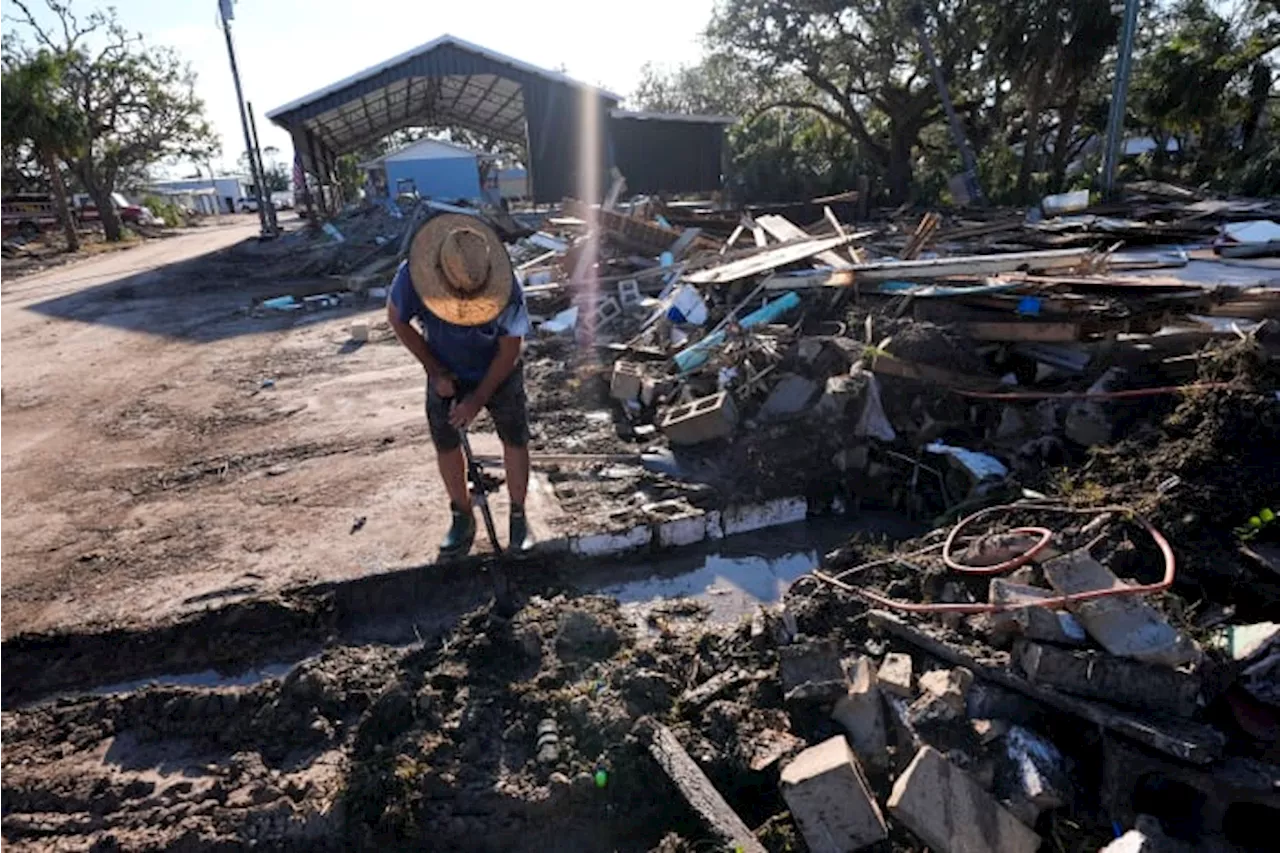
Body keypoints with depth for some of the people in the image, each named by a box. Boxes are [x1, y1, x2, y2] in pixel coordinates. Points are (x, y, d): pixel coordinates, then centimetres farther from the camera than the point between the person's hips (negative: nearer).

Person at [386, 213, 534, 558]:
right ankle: (462, 518, 27)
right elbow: (397, 320, -9)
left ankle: (518, 516, 21)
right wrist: (434, 372, -11)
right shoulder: (412, 277, -29)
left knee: (515, 442, 2)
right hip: (447, 374, 2)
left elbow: (510, 350, -20)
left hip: (498, 374, -1)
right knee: (446, 446, 7)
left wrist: (478, 399, -18)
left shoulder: (507, 289, -33)